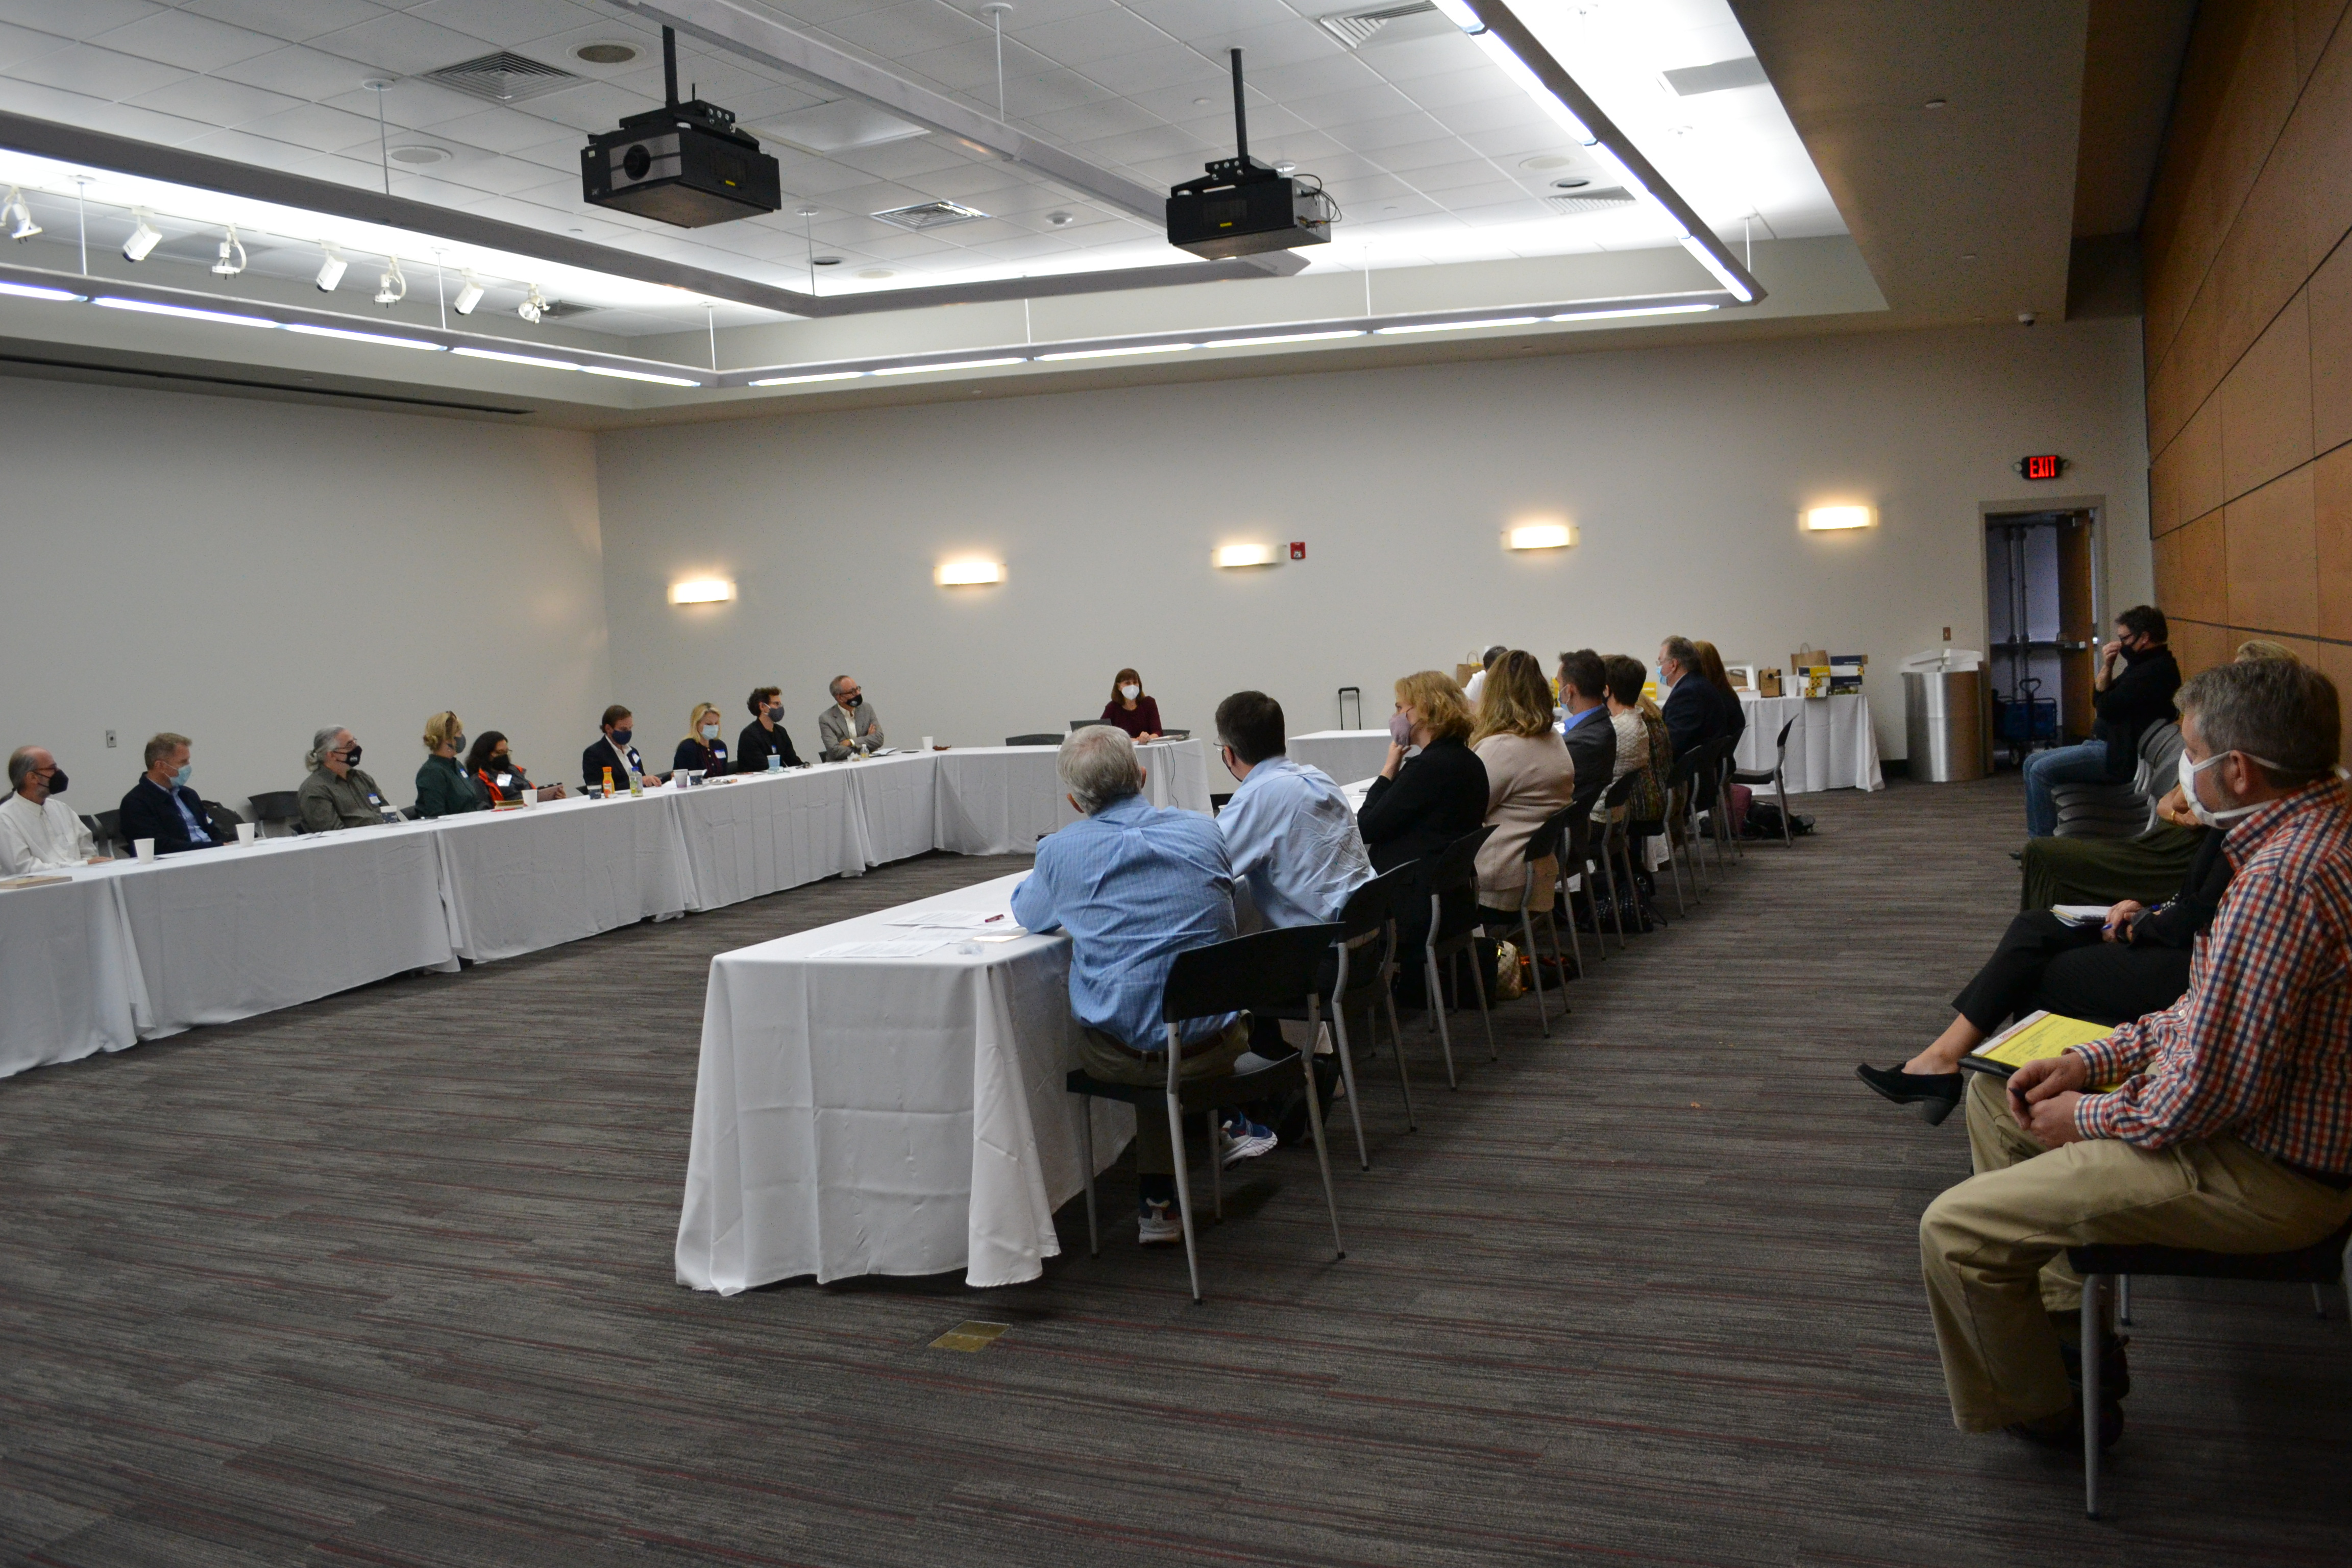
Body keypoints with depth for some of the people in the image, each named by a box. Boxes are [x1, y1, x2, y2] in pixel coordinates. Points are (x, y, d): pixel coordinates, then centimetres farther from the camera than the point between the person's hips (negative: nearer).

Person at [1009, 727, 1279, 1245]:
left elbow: (1026, 914, 16)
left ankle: (1157, 1203, 31)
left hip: (1121, 1056, -2)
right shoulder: (1204, 831, 2)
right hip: (1215, 1046, 2)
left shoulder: (1061, 851, -6)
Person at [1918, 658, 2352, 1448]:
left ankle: (2039, 1409, 16)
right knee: (1994, 1094, 21)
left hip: (2261, 1175, -11)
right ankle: (2070, 1324, 27)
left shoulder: (2280, 880, -31)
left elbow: (2206, 1094, -30)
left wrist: (2090, 1116, -11)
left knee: (1954, 1231, -11)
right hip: (2279, 1120, 11)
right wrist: (2095, 1061, 6)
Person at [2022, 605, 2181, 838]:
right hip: (2104, 746, 11)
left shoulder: (2156, 670, -17)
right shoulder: (2143, 665, 18)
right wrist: (2107, 667, 2)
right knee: (2033, 763, 8)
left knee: (2041, 771, -20)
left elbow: (2107, 708, -21)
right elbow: (2098, 701, 17)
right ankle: (2036, 840, 5)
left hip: (2120, 757, -11)